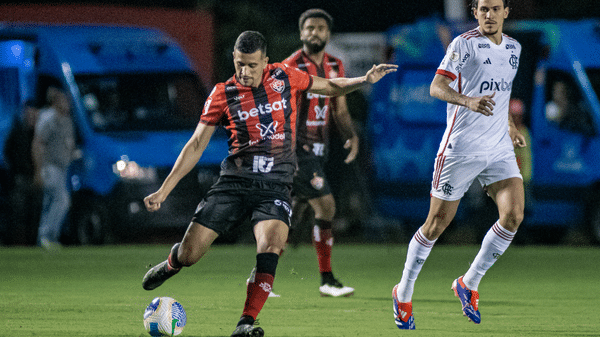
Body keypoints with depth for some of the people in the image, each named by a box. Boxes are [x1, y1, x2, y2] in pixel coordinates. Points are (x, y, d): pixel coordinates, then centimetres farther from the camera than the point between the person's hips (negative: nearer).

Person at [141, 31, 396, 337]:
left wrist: (365, 81, 3)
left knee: (270, 248, -27)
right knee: (189, 254, -5)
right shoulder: (223, 94, 1)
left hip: (276, 187, 0)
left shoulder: (285, 78, 4)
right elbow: (196, 146, 2)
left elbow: (330, 87, 21)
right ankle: (173, 262, 34)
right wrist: (163, 190, -2)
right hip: (234, 182, 0)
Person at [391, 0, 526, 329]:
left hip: (499, 149, 6)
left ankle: (469, 283, 4)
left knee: (513, 215, -13)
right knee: (436, 224, 1)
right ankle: (404, 293, 18)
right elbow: (437, 87, -17)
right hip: (461, 149, -6)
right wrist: (467, 101, -33)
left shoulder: (513, 47, 13)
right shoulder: (464, 43, -8)